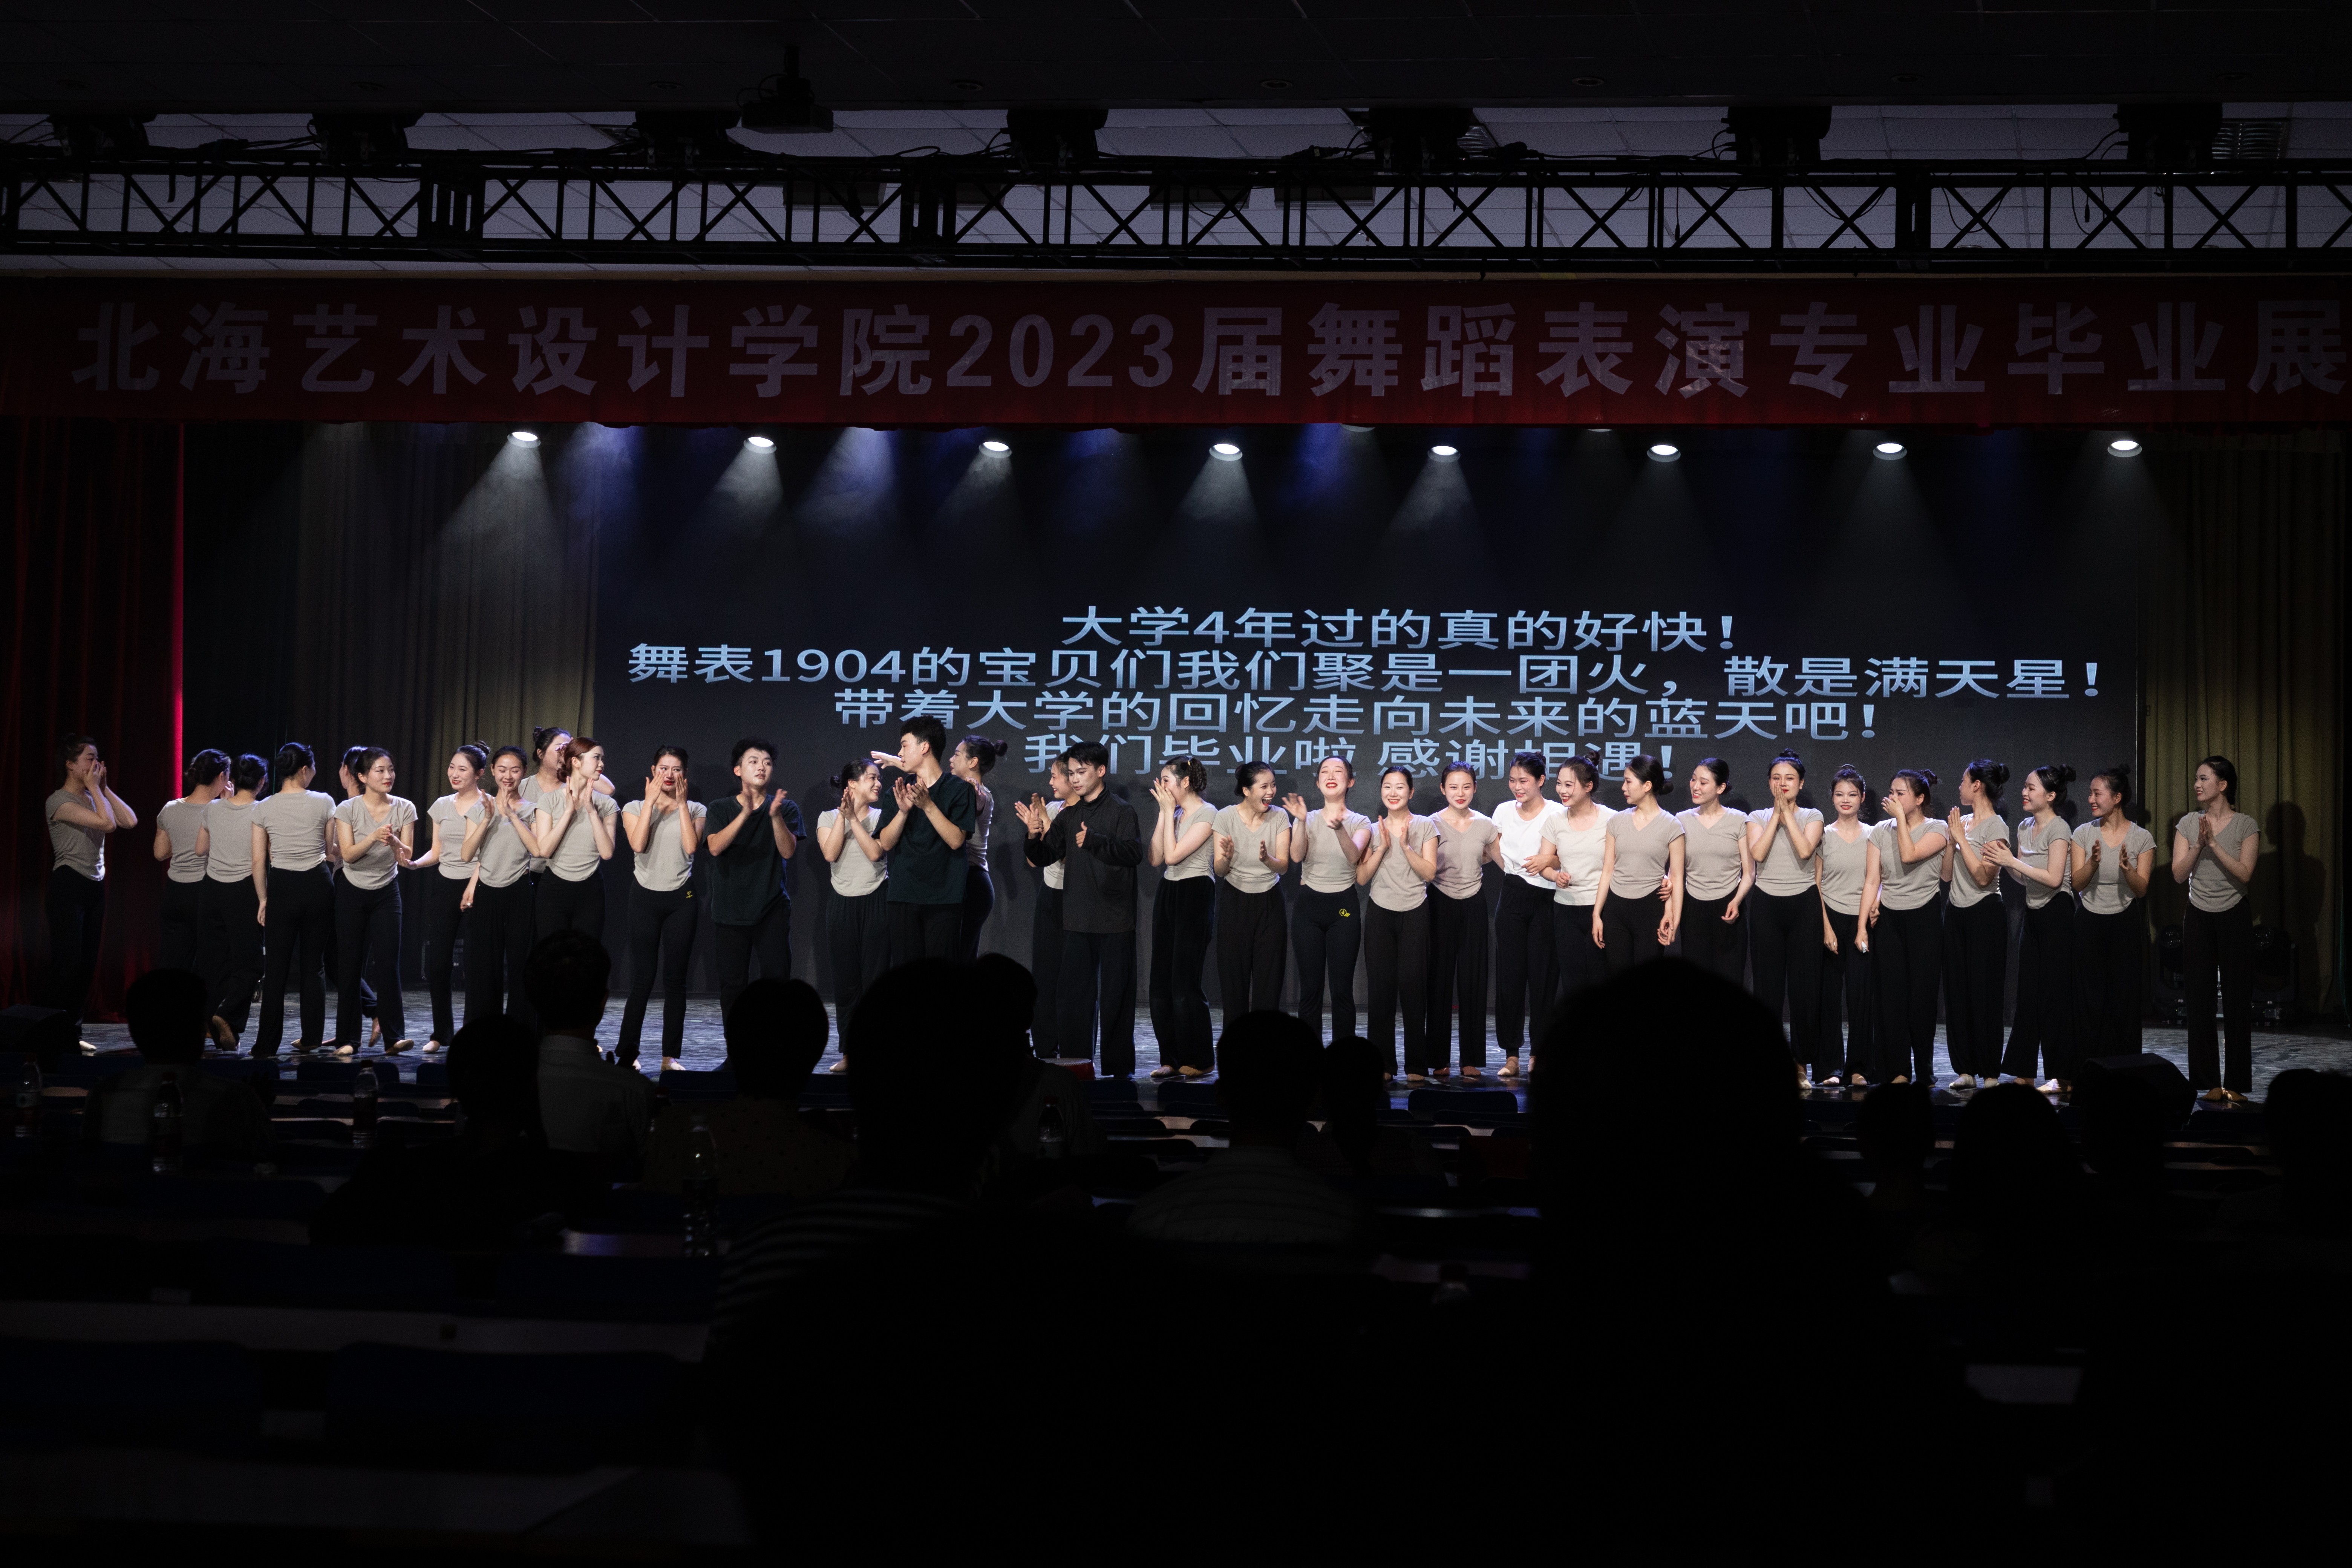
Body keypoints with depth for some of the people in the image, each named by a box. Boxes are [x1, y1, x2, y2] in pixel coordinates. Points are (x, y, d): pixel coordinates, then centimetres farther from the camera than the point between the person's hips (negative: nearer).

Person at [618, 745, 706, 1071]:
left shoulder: (695, 810, 6)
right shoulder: (635, 808, 5)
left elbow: (691, 846, -13)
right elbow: (638, 844, -14)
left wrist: (681, 803, -11)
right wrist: (651, 801, -13)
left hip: (681, 899, 1)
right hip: (645, 898, -1)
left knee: (675, 980, 1)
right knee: (642, 980, -5)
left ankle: (671, 1055, 6)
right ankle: (627, 1051, 4)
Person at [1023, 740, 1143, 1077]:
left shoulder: (1121, 811, -5)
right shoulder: (1069, 815, 12)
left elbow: (1134, 853, -20)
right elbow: (1045, 858, 13)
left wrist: (1094, 841, -32)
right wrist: (1035, 838, -8)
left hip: (1114, 920, -5)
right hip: (1077, 919, 5)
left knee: (1116, 995, 1)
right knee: (1074, 993, 7)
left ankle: (1119, 1065, 8)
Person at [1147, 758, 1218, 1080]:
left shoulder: (1207, 814, -10)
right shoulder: (1174, 813, 13)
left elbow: (1174, 854, -16)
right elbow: (1157, 858, 5)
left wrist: (1170, 812, -10)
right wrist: (1165, 813, 4)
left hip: (1195, 895, -8)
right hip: (1168, 894, 8)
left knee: (1184, 982, -9)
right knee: (1162, 981, 4)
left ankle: (1199, 1061, -1)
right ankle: (1172, 1058, 9)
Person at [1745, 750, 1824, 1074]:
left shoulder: (1812, 817, 6)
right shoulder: (1758, 818, 9)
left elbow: (1805, 850, -13)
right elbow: (1757, 853, -10)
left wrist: (1788, 813, -8)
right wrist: (1776, 814, -6)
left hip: (1804, 904, -1)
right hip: (1766, 905, 1)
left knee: (1805, 983, -1)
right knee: (1768, 985, 1)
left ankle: (1802, 1061, 7)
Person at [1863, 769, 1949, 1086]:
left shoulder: (1937, 830, -2)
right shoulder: (1881, 832, 8)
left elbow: (1910, 855, -20)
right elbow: (1872, 879, 3)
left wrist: (1901, 817, -12)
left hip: (1923, 917, -3)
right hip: (1888, 918, 3)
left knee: (1922, 996, -3)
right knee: (1891, 996, -3)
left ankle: (1924, 1074, 7)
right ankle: (1898, 1071, 0)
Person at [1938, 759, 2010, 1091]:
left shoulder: (1996, 826, -9)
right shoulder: (1961, 822, 11)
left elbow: (1983, 877, -18)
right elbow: (1946, 875, 11)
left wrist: (1961, 837, -14)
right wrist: (1951, 841, -2)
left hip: (1985, 913, -7)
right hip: (1956, 912, 7)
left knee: (1984, 992, -5)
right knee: (1957, 991, 5)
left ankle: (1990, 1072, -1)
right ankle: (1965, 1069, 10)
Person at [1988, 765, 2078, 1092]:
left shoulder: (2059, 829, -12)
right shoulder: (2025, 828, 12)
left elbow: (2053, 878, -20)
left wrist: (2012, 861, -18)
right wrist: (2005, 861, -4)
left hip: (2057, 914, -8)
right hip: (2034, 914, 8)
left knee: (2055, 993, -6)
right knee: (2029, 992, 8)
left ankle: (2063, 1076, -1)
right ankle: (2023, 1073, 12)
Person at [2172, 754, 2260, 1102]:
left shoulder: (2246, 825, -4)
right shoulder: (2188, 824, 4)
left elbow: (2244, 874, -14)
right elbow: (2179, 874, -3)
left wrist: (2214, 845, -19)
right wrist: (2199, 844, -16)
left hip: (2234, 917, -2)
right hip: (2199, 917, 2)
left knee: (2237, 999, -2)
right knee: (2199, 999, 1)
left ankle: (2236, 1083, 3)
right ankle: (2209, 1082, 6)